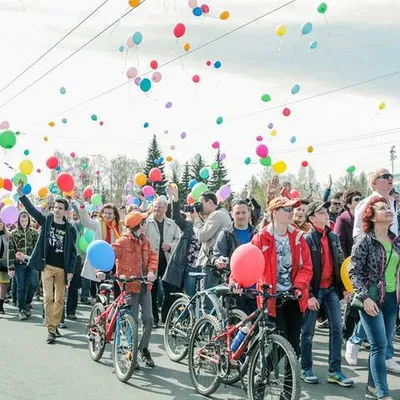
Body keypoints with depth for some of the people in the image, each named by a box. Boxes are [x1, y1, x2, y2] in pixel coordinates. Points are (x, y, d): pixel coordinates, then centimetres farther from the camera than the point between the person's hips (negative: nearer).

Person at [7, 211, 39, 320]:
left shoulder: (34, 232, 5)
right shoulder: (14, 234, 1)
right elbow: (10, 251, -2)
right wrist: (11, 268, -7)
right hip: (19, 264, -1)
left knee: (32, 285, -5)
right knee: (21, 287, 2)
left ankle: (28, 303, 21)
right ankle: (22, 310, 12)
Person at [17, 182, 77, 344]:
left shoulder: (70, 229, 1)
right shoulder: (46, 221, 3)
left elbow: (73, 251, 1)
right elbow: (31, 209, -5)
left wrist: (70, 271, -5)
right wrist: (20, 193, -16)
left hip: (62, 268, 1)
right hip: (47, 266, -1)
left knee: (59, 299, 7)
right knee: (48, 297, -7)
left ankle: (55, 325, 22)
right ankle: (51, 330, -2)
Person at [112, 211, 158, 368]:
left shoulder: (145, 241, 10)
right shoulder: (123, 241, -11)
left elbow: (152, 256, 8)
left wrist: (151, 271, -10)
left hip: (144, 285, 6)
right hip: (130, 285, -6)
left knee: (149, 319, 3)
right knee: (133, 321, 0)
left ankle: (144, 349, 23)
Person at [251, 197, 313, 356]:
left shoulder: (298, 237, 5)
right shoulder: (261, 238, -7)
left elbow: (306, 266, 4)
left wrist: (299, 286, -10)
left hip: (294, 297, 4)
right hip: (272, 298, -4)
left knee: (294, 342, 10)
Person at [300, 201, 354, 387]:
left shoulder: (333, 237, 7)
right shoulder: (307, 240, -12)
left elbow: (340, 263, 13)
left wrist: (344, 287, 9)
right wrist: (309, 295, -16)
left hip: (331, 288, 6)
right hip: (314, 290, -6)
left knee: (337, 329, 4)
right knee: (308, 331, 5)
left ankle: (334, 371, 12)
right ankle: (306, 369, 19)